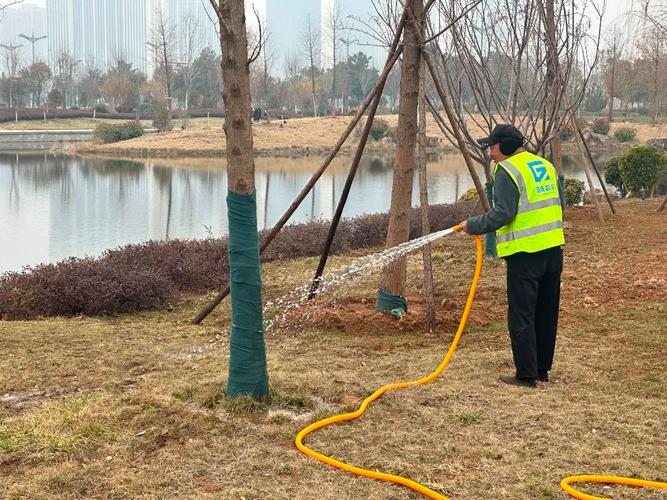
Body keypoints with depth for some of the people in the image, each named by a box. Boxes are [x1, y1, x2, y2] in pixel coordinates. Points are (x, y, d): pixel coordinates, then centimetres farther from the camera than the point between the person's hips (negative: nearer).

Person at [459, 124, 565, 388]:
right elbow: (558, 205, 18)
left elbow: (503, 214, -18)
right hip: (553, 249, 9)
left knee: (521, 316, -2)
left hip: (525, 253, -8)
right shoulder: (546, 166, 15)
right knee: (547, 314, 14)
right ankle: (542, 369, 23)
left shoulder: (507, 171, -11)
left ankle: (526, 375, -1)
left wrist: (473, 225, -7)